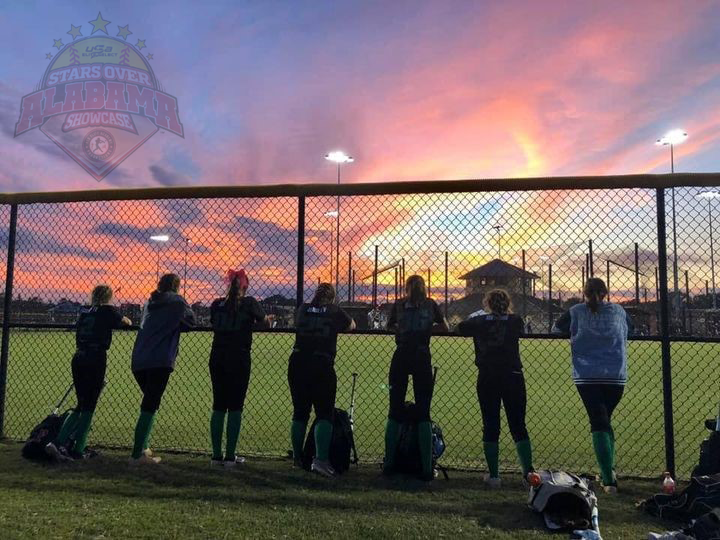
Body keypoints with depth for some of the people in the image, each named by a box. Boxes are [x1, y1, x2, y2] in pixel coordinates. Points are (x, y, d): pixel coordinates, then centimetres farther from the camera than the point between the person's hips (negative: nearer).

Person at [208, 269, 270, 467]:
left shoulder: (216, 304, 6)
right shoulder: (249, 303, -4)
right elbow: (263, 320, 12)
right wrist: (267, 318, 35)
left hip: (217, 359, 4)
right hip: (239, 360, -4)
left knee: (218, 406, 9)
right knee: (235, 407, 2)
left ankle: (216, 455, 13)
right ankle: (230, 456, 5)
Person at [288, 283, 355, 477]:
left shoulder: (303, 309, 7)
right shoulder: (335, 312, 1)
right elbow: (352, 326, 20)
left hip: (297, 365, 4)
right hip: (322, 366, -4)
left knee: (299, 413, 15)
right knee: (324, 415, 1)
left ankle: (297, 458, 28)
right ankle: (320, 459, -13)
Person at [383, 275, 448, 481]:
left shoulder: (398, 304, 6)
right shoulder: (430, 304, 5)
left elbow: (389, 326, 18)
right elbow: (444, 327, 11)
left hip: (401, 357, 1)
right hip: (422, 358, 0)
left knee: (395, 412, 6)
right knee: (423, 413, 2)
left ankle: (389, 463, 9)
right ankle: (427, 467, 1)